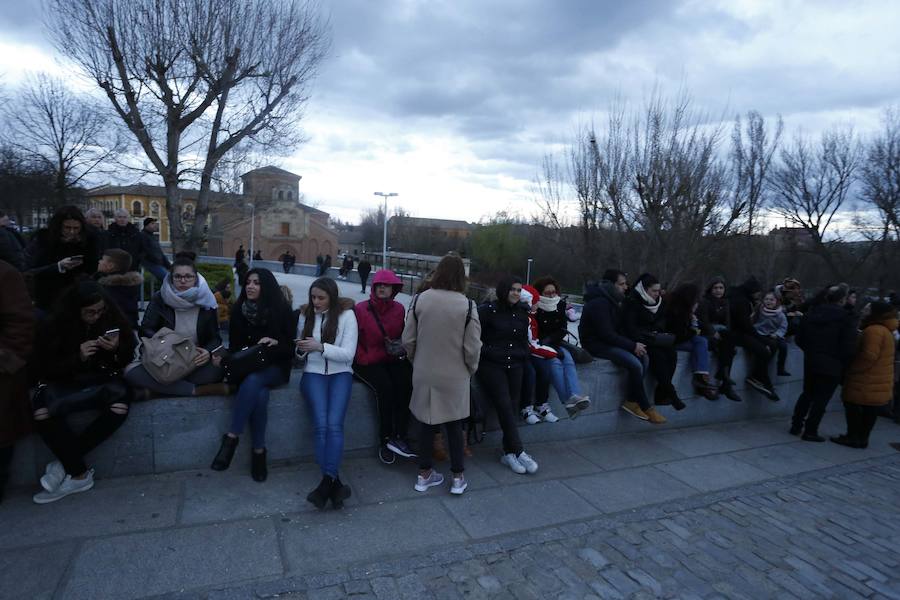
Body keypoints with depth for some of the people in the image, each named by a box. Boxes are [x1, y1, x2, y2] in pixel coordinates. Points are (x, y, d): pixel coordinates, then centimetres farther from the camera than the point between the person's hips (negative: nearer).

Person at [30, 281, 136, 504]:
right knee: (41, 410, -34)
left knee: (120, 405, -34)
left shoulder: (114, 319, -2)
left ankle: (64, 462, -17)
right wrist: (77, 358, -21)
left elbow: (128, 358, 5)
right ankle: (80, 474, -21)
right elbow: (42, 369, -6)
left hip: (102, 380, 0)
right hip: (63, 383, 0)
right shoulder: (54, 326, -6)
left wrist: (116, 350, -18)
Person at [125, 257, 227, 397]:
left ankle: (163, 387, -21)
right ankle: (197, 390, -30)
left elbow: (215, 337, -2)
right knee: (132, 372, -30)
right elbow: (145, 330, -6)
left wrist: (208, 352, -26)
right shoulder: (159, 299, -2)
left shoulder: (206, 301, -3)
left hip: (196, 364, -1)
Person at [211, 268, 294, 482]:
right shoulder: (239, 309, 2)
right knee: (259, 394, -33)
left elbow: (291, 346, -2)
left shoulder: (281, 310, -4)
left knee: (253, 381, -36)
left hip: (274, 367, -1)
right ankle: (258, 451, -22)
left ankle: (232, 437, -24)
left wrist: (275, 343, -22)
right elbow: (234, 344, 7)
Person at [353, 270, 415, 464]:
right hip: (368, 361, -3)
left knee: (406, 383, -27)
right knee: (385, 386, -30)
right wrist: (364, 359, -13)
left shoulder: (399, 309, 7)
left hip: (393, 359, 3)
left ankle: (398, 437, -19)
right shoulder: (360, 309, -2)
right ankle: (386, 439, -15)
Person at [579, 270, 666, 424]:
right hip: (595, 344, -9)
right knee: (635, 364, -23)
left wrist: (634, 344, -2)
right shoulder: (599, 303, -19)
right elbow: (606, 334, -22)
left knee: (643, 357, -10)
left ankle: (631, 400, -4)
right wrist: (632, 345, -18)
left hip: (607, 341, 9)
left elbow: (618, 329, 14)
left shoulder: (612, 300, 12)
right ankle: (645, 407, -6)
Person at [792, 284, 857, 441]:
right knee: (821, 398, 4)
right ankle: (810, 432, 10)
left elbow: (799, 339, 8)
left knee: (807, 394, 19)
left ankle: (796, 425, 22)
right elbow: (849, 347, -14)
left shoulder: (811, 312, 3)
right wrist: (843, 364, -1)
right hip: (832, 365, -5)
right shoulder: (843, 317, -13)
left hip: (810, 362, 5)